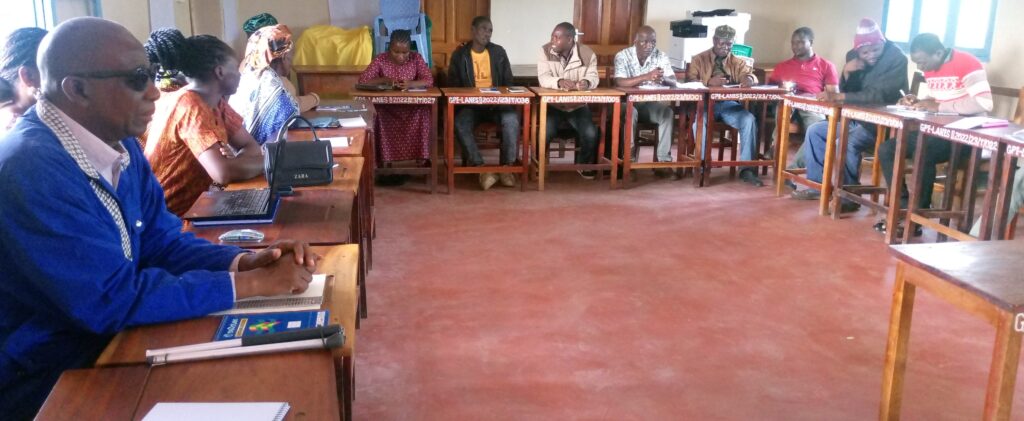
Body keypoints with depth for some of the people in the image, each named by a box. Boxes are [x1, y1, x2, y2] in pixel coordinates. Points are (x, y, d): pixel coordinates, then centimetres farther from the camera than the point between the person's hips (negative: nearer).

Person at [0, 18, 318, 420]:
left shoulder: (118, 143, 0)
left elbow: (161, 241, 5)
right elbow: (111, 301, -28)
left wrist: (247, 261, -13)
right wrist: (253, 282, -24)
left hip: (107, 342, 7)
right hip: (48, 384, -7)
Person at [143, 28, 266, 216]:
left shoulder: (216, 102, 3)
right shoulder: (189, 105, -21)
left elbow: (251, 147, 5)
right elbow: (223, 172, -31)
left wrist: (236, 161, -16)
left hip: (194, 205, 7)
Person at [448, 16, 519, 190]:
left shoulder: (499, 52, 8)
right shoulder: (459, 54, 4)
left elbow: (508, 81, 10)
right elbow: (453, 84, 5)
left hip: (496, 102, 1)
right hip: (470, 103, -1)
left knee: (511, 120, -31)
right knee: (460, 124, -33)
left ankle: (506, 168, -20)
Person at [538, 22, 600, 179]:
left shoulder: (587, 54, -5)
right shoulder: (545, 51, -8)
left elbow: (593, 77, -9)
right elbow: (543, 78, -17)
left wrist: (587, 82, -35)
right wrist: (559, 82, -39)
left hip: (578, 105, 1)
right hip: (552, 104, -1)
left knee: (591, 134, -20)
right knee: (545, 132, -27)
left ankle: (584, 165, 11)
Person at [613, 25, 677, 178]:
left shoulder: (662, 57, 0)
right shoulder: (622, 56, -10)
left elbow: (673, 82, -9)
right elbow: (620, 82, -25)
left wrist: (662, 79, -33)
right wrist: (647, 77, -35)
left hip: (652, 103, 3)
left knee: (667, 112, -26)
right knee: (630, 113, -35)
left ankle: (663, 161, -22)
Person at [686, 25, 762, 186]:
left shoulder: (738, 62, 18)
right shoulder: (699, 59, 10)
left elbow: (750, 76, 1)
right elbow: (689, 82, -6)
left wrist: (749, 78, -25)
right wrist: (708, 82, -25)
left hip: (729, 104, 3)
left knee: (749, 119, -26)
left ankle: (747, 168, -21)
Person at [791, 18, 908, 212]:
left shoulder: (897, 59, -18)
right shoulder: (854, 56, 3)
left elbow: (880, 95, -28)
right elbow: (847, 93, 7)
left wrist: (838, 97, -33)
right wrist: (847, 72, -15)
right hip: (856, 118, 8)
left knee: (845, 143, -32)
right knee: (814, 130, 2)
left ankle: (849, 198, -19)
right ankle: (817, 185, 7)